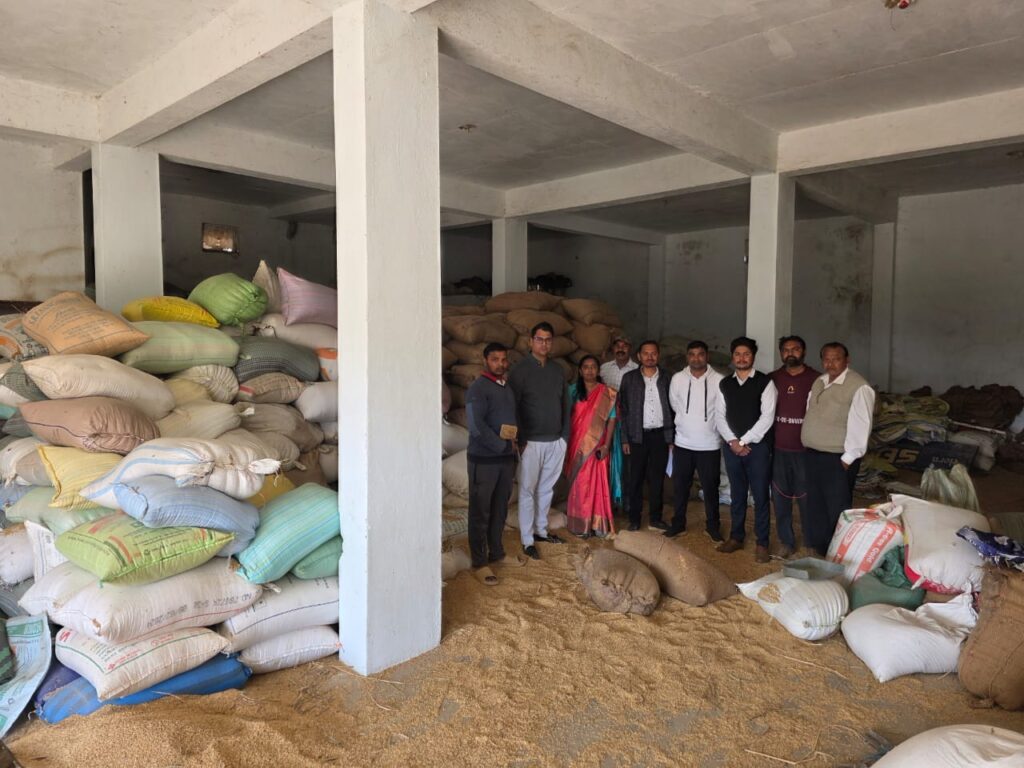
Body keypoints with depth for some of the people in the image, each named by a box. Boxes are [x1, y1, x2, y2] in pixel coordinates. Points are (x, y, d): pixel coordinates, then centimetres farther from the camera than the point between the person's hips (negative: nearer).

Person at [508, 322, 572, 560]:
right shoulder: (520, 370, -6)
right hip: (532, 442, -5)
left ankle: (541, 530, 27)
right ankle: (527, 540, 9)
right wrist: (521, 439, -12)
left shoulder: (557, 371, 10)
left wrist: (565, 435, 8)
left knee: (547, 488, 14)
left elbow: (566, 405, 14)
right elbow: (513, 407, -9)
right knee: (528, 490, 1)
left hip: (556, 441, 5)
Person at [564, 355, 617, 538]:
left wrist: (606, 445, -9)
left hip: (597, 445, -1)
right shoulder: (573, 390, 2)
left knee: (597, 483, 2)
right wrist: (566, 443, -4)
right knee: (579, 484, 5)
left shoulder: (607, 393, 0)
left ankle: (598, 524, 14)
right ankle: (580, 524, 15)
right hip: (577, 445, 1)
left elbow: (611, 420, -1)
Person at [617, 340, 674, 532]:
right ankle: (634, 519, 14)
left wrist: (673, 435, -1)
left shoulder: (666, 377, 5)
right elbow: (624, 409, 2)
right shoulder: (629, 378, 2)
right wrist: (625, 438, -3)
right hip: (637, 435, -1)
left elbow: (672, 406, 5)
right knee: (635, 479, 4)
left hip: (660, 435, 1)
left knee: (657, 478, 7)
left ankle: (655, 518, 19)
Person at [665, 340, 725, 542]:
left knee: (710, 487, 9)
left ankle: (713, 526, 26)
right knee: (680, 486, 12)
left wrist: (706, 426, 3)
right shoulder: (677, 379, -2)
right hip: (683, 443, 2)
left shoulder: (718, 380, -10)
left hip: (709, 444, -2)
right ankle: (678, 523, 27)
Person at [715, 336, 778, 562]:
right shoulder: (725, 384, 8)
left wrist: (744, 441, -12)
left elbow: (767, 417, -11)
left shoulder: (765, 382, -5)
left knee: (760, 495, 2)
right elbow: (719, 416, 6)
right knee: (737, 494, 13)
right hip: (732, 446, 4)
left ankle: (762, 544, 12)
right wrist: (733, 441, -7)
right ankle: (736, 537, 24)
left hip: (757, 446, -4)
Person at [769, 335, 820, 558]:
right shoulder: (773, 378, 6)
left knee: (807, 498, 4)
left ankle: (811, 544, 20)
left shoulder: (815, 379, -1)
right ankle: (786, 541, 23)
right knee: (780, 497, 9)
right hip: (778, 448, 3)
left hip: (806, 449, -2)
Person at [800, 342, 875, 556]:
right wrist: (809, 446, 13)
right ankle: (820, 550, 31)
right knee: (815, 505, 16)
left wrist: (848, 458, -18)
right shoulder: (819, 382, 10)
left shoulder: (858, 387, -14)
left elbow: (860, 425, -18)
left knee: (837, 509, 3)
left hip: (838, 459, -7)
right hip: (813, 454, 7)